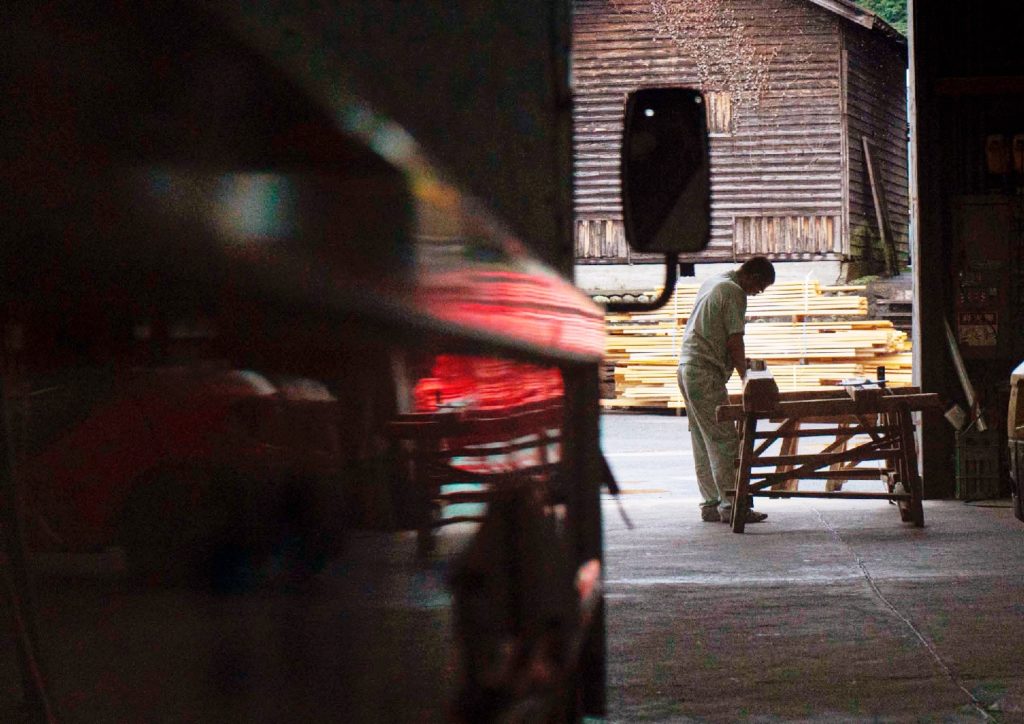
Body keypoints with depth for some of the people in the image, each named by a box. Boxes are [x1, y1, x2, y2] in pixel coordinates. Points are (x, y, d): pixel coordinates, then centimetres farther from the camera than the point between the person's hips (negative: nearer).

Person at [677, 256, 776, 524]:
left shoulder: (713, 282, 18)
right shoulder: (734, 292, -11)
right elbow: (734, 341, -13)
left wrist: (738, 361, 23)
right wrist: (745, 376, -3)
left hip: (687, 367, 10)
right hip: (705, 373, -10)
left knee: (703, 442, 10)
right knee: (724, 439, -9)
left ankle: (711, 503, 12)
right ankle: (730, 505, -11)